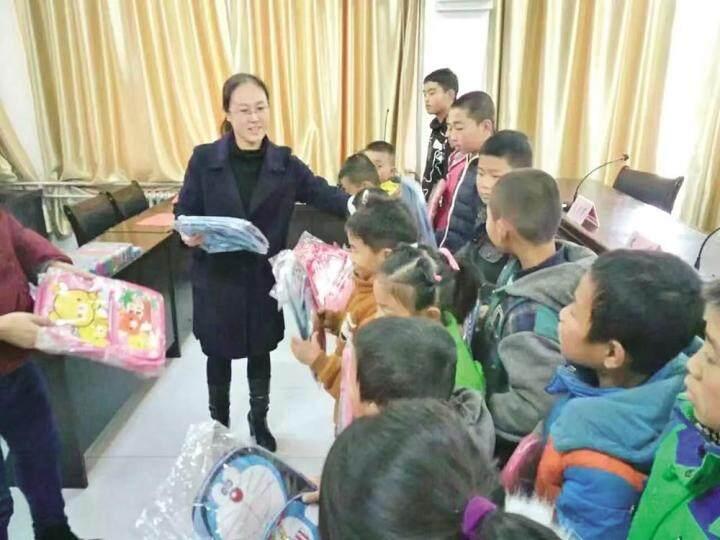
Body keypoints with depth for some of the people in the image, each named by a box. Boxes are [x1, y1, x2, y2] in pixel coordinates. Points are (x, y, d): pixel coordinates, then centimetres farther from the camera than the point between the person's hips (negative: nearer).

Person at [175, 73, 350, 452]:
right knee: (218, 354, 16)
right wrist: (189, 234, -25)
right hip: (216, 278, 0)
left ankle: (259, 421, 43)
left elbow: (325, 195, -14)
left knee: (260, 352, 18)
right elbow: (184, 213, -2)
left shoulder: (284, 163, -4)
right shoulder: (204, 158, -7)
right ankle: (219, 425, 42)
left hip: (264, 279, 1)